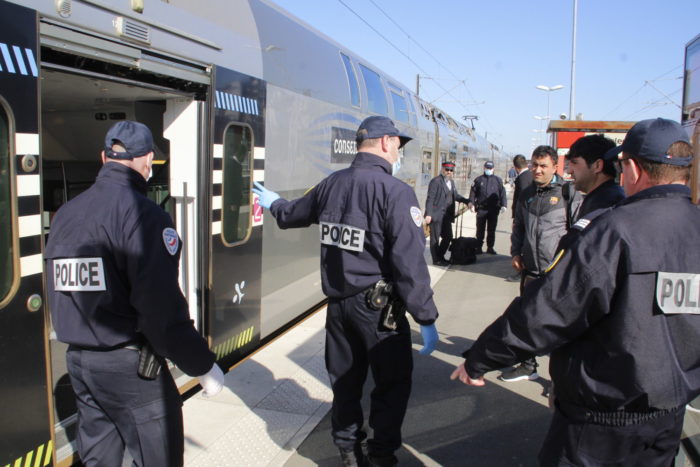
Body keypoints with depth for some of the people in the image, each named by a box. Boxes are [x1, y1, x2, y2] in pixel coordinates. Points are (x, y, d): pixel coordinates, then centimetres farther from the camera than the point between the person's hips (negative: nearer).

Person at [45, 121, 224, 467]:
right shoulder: (140, 212, -18)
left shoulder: (65, 213, 7)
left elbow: (58, 292, 11)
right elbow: (161, 305, -24)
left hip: (78, 360, 8)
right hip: (130, 364, -7)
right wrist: (202, 364, -16)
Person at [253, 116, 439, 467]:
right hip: (377, 306, -6)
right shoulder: (396, 191, -15)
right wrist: (426, 319, -14)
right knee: (393, 383, 11)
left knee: (344, 380, 18)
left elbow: (293, 214, 22)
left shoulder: (331, 184, 4)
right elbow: (410, 263, -20)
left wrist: (274, 203, 45)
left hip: (337, 302, 7)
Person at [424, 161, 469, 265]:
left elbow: (456, 195, 21)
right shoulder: (436, 181, -12)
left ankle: (440, 256, 31)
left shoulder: (451, 182, 12)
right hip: (436, 215, -8)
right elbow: (430, 198, -15)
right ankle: (436, 260, 16)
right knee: (435, 238, 3)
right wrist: (428, 214, -21)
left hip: (447, 216, 8)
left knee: (448, 237, 15)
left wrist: (467, 201, 5)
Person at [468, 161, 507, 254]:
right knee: (480, 229, 4)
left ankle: (490, 247, 15)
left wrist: (503, 205, -3)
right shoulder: (478, 180, 7)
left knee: (492, 230, 6)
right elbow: (473, 193, 6)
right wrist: (472, 204, -4)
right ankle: (479, 247, 14)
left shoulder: (498, 180, 9)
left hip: (493, 209, 1)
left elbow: (502, 193, 6)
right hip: (481, 209, -1)